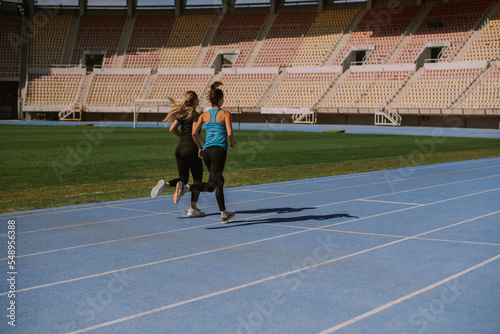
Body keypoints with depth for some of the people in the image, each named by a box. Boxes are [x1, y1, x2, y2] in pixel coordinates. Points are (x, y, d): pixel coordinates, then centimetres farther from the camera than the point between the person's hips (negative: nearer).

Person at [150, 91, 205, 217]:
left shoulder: (182, 113, 11)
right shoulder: (195, 115, -11)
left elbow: (172, 129, 7)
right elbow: (194, 133, -20)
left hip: (180, 149, 7)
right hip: (191, 149, -7)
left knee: (183, 179, 15)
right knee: (198, 179, 6)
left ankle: (165, 184, -14)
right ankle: (193, 209, 4)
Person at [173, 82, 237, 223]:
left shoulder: (204, 115, 13)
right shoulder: (225, 114, 1)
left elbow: (194, 133, 3)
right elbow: (229, 133, -9)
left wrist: (200, 147, 17)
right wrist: (233, 143, 12)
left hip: (206, 150, 7)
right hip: (219, 150, -7)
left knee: (219, 181, 17)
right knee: (212, 185, -10)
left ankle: (224, 214, 17)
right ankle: (185, 188, -32)